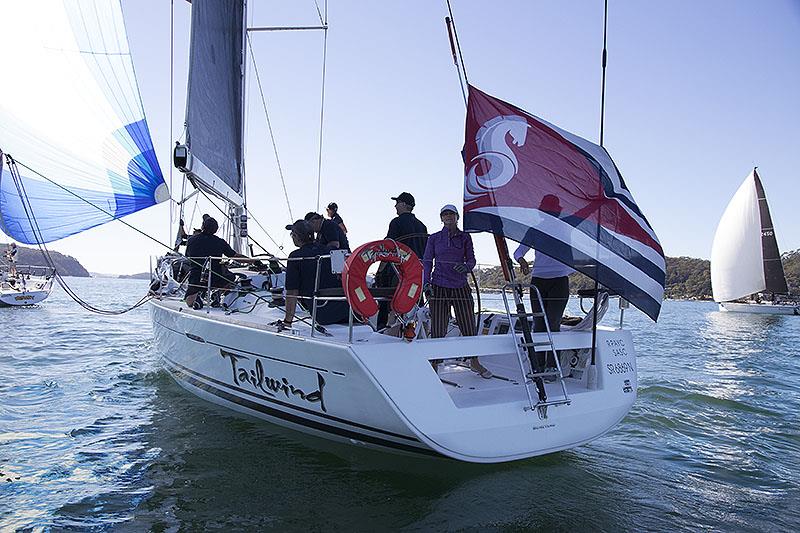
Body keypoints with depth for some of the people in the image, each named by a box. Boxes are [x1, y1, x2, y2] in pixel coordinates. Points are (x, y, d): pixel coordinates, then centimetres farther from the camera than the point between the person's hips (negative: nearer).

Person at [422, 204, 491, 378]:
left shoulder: (465, 237, 9)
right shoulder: (434, 238, 8)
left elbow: (471, 259, 9)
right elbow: (427, 262, 7)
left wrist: (466, 267, -14)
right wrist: (426, 283, -6)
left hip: (461, 287, 1)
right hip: (438, 287, -1)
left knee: (469, 326, 4)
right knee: (438, 329, -2)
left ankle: (474, 362, 23)